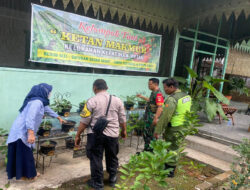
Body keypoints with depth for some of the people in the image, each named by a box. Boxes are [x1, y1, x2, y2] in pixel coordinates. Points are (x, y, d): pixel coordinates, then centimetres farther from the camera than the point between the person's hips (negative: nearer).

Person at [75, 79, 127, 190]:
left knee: (96, 159, 11)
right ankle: (112, 180, 36)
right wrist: (124, 131, 24)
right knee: (112, 157, 20)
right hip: (112, 134, 4)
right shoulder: (117, 100, 2)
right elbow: (122, 119, 8)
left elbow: (84, 121, -8)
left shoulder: (91, 101, -8)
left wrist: (78, 136, 2)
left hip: (95, 135, -3)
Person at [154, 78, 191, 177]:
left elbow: (165, 117, -22)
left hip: (173, 128, -9)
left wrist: (157, 131, -16)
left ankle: (170, 171, 18)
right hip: (184, 127, 9)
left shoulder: (172, 99, -21)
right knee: (175, 148, 19)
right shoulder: (187, 96, 7)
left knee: (171, 149, 5)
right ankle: (171, 167, 33)